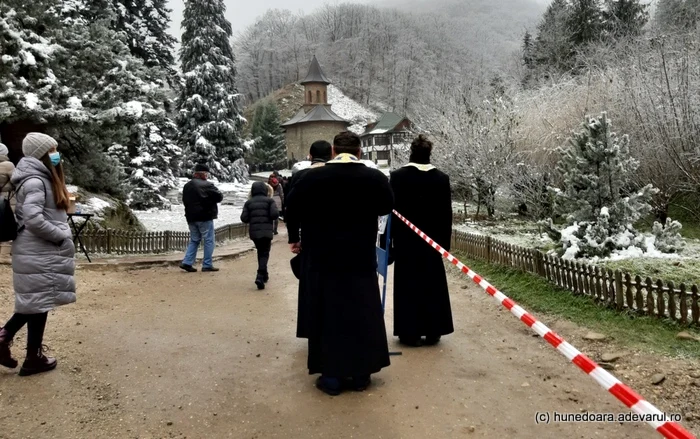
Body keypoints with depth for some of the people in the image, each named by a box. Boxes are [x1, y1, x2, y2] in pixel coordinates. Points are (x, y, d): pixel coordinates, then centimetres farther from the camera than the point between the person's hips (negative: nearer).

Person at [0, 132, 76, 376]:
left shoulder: (43, 178, 15)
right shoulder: (35, 181, -16)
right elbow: (33, 219, -25)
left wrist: (61, 234, 8)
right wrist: (62, 236, -15)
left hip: (42, 251, 9)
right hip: (39, 254, -9)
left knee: (36, 301, 18)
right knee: (40, 302, 2)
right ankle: (34, 359, 14)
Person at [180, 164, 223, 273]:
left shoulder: (187, 186, 12)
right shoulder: (206, 185, -13)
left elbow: (184, 200, 20)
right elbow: (219, 197, -11)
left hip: (191, 217, 7)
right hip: (205, 217, -7)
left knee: (194, 240, 17)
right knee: (208, 241, 2)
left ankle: (187, 262, 8)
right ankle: (207, 265, 3)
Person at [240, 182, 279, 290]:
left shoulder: (249, 202, 6)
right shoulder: (269, 200, -1)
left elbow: (244, 218, -1)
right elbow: (275, 214, -13)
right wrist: (268, 217, 8)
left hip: (254, 232, 3)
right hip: (266, 231, -3)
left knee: (260, 252, 20)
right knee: (264, 253, -1)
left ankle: (264, 274, 28)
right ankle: (260, 276, -19)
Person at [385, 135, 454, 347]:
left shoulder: (398, 176, -8)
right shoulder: (441, 178, 0)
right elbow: (446, 213, 3)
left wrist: (387, 240, -2)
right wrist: (445, 241, 10)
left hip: (405, 239, -2)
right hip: (432, 240, 3)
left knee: (408, 285, 5)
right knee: (432, 285, 11)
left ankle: (411, 332, 8)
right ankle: (433, 332, 18)